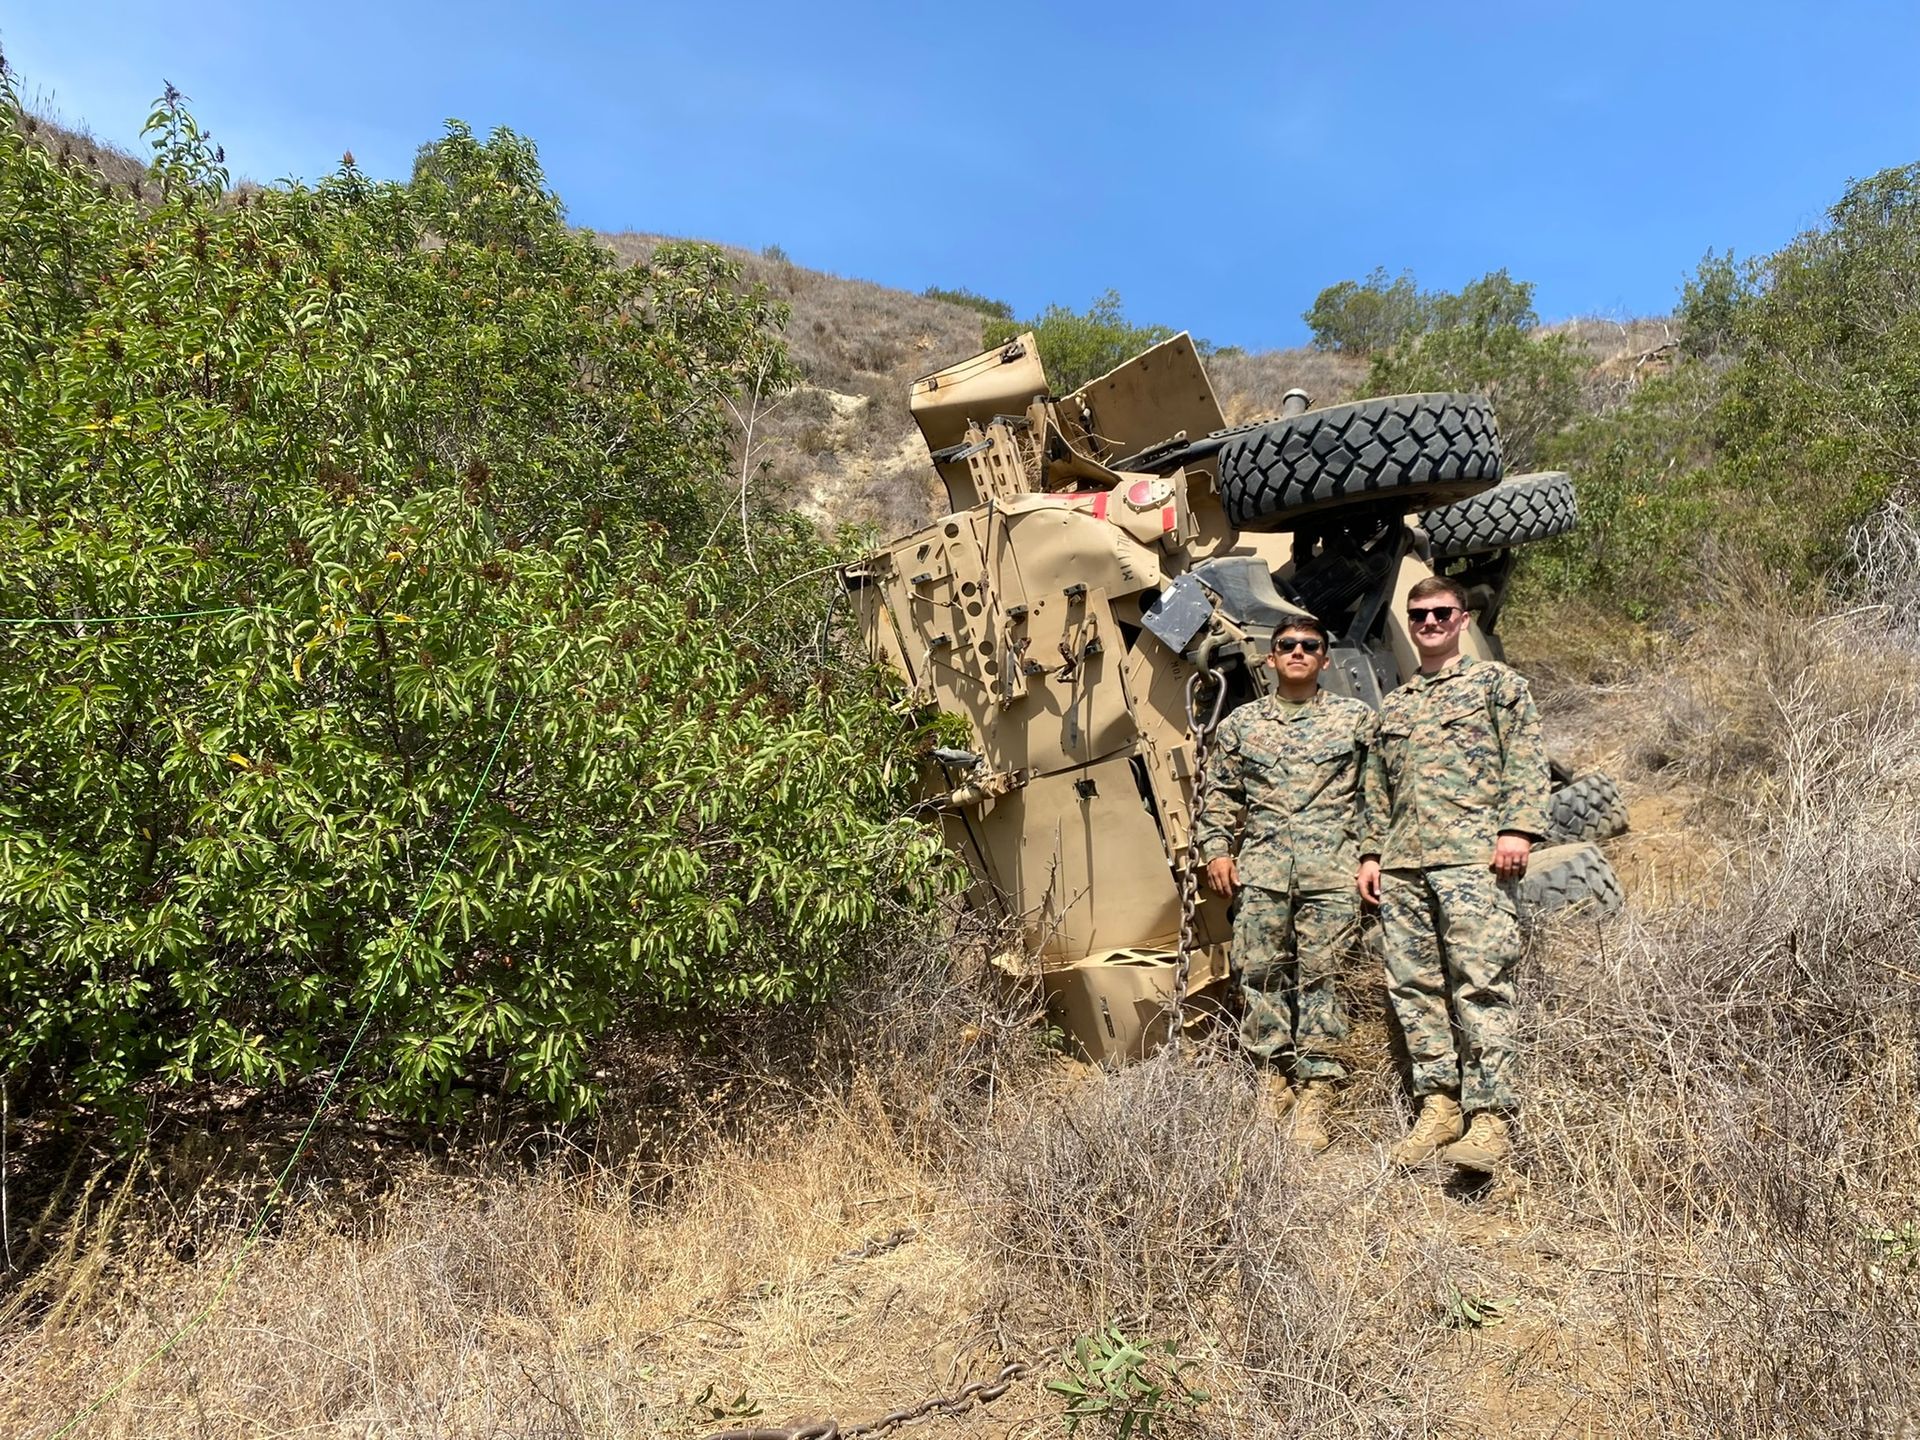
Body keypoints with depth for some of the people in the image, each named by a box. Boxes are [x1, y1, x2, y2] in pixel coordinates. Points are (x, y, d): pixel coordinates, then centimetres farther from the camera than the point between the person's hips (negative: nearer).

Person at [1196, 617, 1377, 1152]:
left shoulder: (1355, 718, 9)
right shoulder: (1241, 722, 13)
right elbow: (1219, 794, 17)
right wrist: (1216, 850, 7)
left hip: (1331, 871, -2)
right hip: (1260, 872, 2)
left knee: (1320, 978, -3)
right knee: (1260, 975, 1)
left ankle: (1315, 1098, 3)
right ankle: (1276, 1079, 13)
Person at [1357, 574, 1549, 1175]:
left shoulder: (1496, 681, 9)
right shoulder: (1393, 705, 23)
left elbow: (1526, 761, -1)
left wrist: (1517, 829, -13)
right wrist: (1371, 853, 15)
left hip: (1472, 855, -6)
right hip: (1402, 863, 6)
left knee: (1481, 983, -10)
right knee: (1414, 985, 5)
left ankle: (1491, 1116, -6)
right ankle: (1438, 1104, 14)